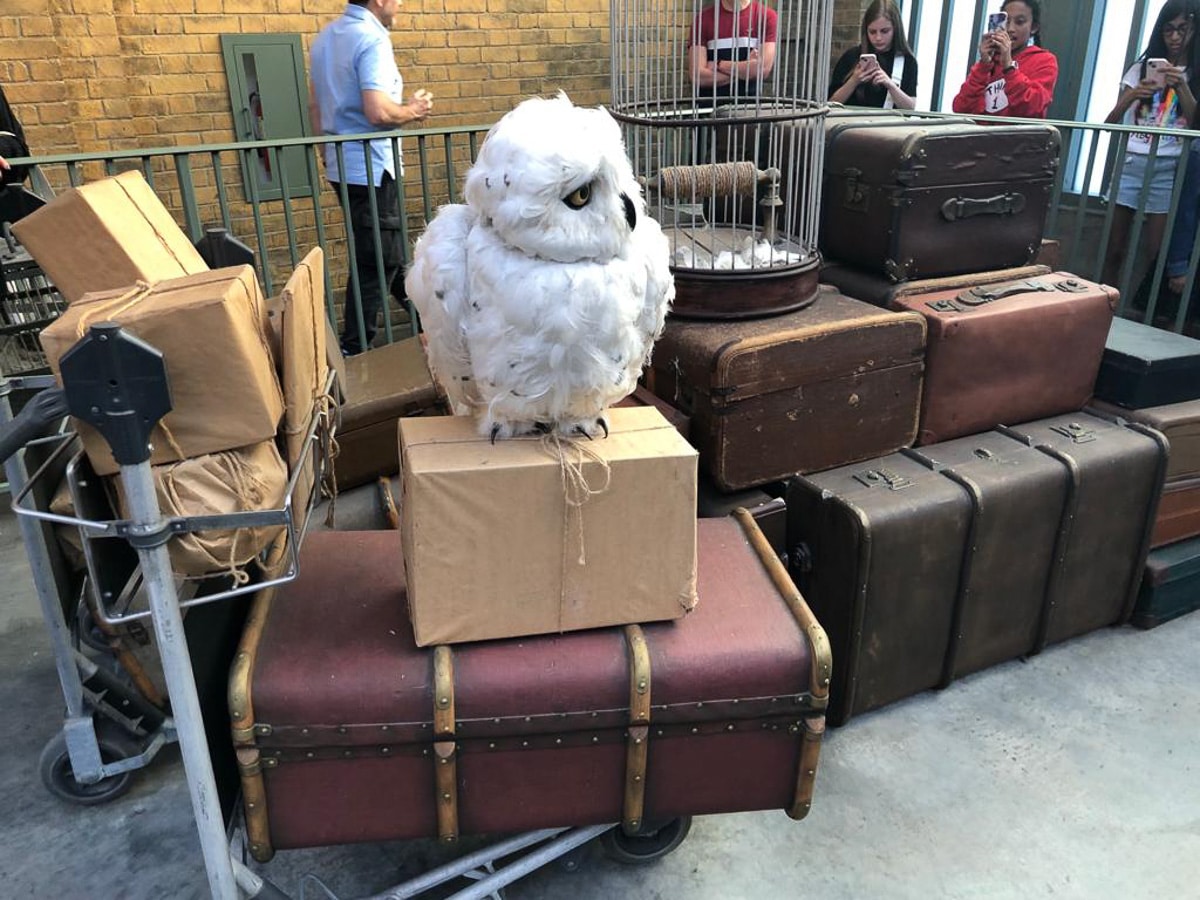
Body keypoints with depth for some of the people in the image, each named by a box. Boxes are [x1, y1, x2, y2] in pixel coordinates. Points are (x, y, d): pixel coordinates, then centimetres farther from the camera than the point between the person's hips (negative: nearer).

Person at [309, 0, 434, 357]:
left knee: (386, 256, 19)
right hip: (371, 169, -9)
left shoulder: (326, 37, 12)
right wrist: (413, 110, -8)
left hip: (341, 165, 9)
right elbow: (378, 112, -27)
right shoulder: (372, 38, -16)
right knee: (376, 265, -2)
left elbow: (315, 105, 18)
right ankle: (353, 352, 2)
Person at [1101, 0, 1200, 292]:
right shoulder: (1141, 67, 12)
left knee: (1156, 251, -7)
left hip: (1167, 169, -1)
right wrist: (1132, 96, -13)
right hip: (1129, 163, 1)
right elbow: (1110, 122, 6)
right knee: (1114, 247, -1)